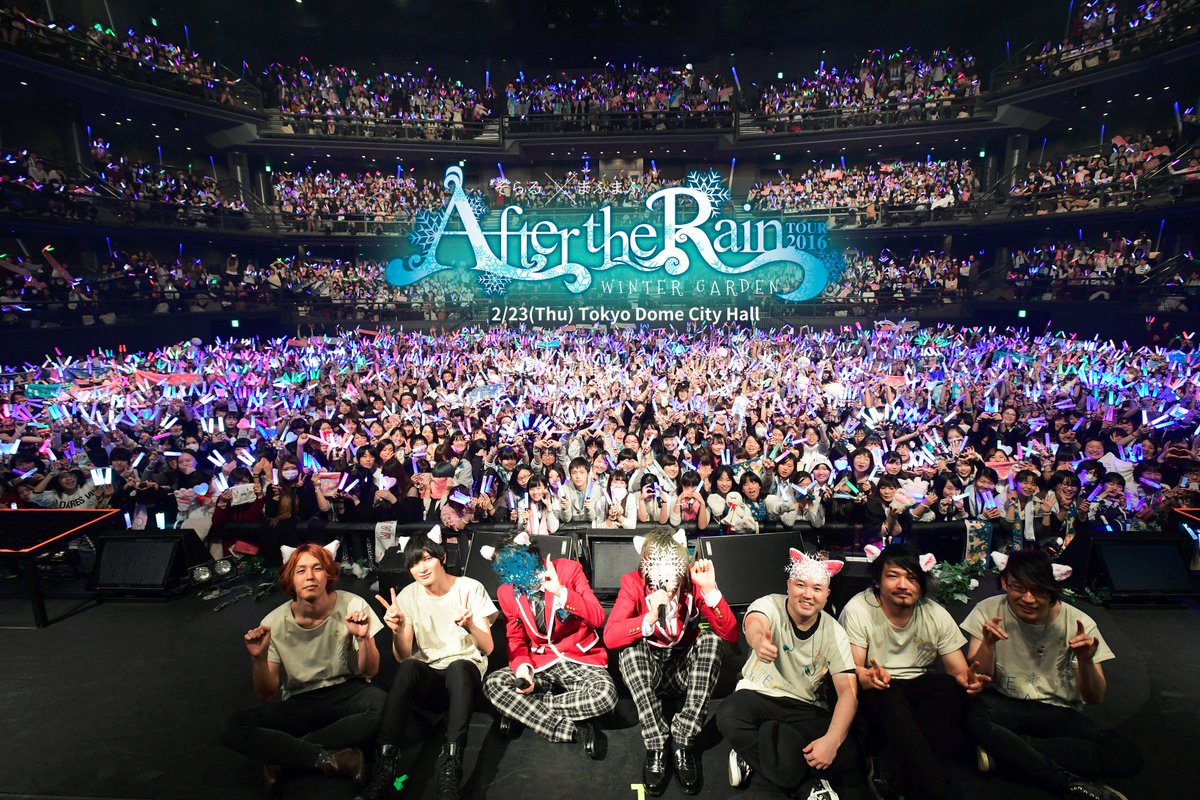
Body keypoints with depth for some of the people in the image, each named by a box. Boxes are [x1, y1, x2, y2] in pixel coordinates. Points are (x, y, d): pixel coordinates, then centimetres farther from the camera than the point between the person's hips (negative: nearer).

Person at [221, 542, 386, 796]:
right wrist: (259, 659, -23)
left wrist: (364, 638, -30)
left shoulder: (352, 605, -14)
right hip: (299, 703, 1)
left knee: (382, 703, -34)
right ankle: (327, 759, -23)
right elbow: (266, 693, -3)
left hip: (346, 693, -1)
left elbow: (370, 672, -10)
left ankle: (285, 752, -19)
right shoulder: (274, 623, -9)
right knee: (234, 729, -23)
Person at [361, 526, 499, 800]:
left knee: (458, 667, -38)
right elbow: (402, 657, -2)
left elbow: (487, 647, -9)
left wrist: (470, 625, -31)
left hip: (465, 673, -2)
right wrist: (397, 631, -24)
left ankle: (450, 767, -40)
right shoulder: (408, 595, 0)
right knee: (408, 668, -33)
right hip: (427, 678, 2)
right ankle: (386, 761, -31)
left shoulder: (470, 588, -7)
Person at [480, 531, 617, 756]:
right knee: (492, 684, -23)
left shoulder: (568, 569, -13)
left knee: (606, 694, -33)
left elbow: (598, 619, -18)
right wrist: (521, 667, -16)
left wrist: (561, 591, -30)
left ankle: (520, 708, -14)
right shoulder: (506, 592, -4)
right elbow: (516, 640, 6)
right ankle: (575, 730, -22)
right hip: (541, 663, 3)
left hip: (580, 659, -2)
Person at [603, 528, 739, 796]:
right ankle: (656, 748, -27)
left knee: (711, 638, -26)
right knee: (630, 647, -30)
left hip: (685, 669, 1)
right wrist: (649, 619, -45)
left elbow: (731, 634, -22)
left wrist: (710, 589, -36)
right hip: (647, 671, -1)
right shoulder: (634, 582, -19)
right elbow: (609, 637, -29)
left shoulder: (693, 583, -16)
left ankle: (682, 743, -25)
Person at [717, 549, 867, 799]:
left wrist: (832, 740, -30)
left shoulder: (834, 632, -6)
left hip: (807, 709, 2)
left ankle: (754, 756, -7)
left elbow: (848, 690, -13)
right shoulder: (769, 605, -14)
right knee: (729, 717, -34)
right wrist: (758, 639, -66)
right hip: (758, 695, -2)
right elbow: (754, 623, -39)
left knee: (846, 754, -26)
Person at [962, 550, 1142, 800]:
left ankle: (1003, 748, -18)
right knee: (971, 712, -35)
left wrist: (1085, 662, -27)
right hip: (1005, 705, -2)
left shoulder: (1076, 622, -8)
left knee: (1128, 757, -25)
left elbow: (1095, 698, -6)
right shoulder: (989, 611, -10)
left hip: (1059, 713, 2)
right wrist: (987, 644, -30)